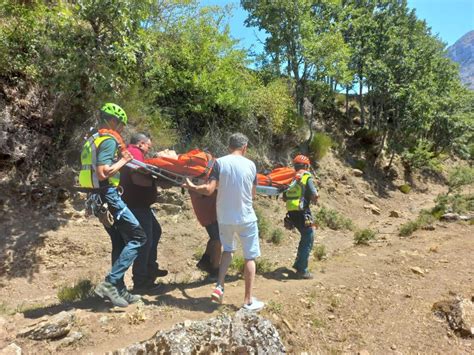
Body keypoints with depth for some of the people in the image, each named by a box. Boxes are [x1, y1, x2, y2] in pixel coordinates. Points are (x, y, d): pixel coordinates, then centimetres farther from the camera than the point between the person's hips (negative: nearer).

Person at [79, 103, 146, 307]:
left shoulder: (92, 140, 18)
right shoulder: (109, 140, -13)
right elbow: (103, 173, -24)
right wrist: (122, 161, -11)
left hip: (97, 198, 10)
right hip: (108, 196, -10)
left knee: (121, 243, 15)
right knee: (138, 238, -4)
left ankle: (119, 290, 20)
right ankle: (109, 283, -6)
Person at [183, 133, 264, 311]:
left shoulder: (220, 162, -6)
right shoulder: (250, 165, -3)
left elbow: (209, 190, -13)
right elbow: (253, 194, 4)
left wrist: (191, 186, 5)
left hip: (224, 217, 2)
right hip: (246, 217, -1)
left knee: (228, 250, 26)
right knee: (250, 257, 11)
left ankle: (219, 287, 16)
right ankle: (248, 301, 15)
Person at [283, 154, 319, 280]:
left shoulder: (292, 179, 14)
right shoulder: (307, 177, -5)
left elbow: (284, 198, 16)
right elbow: (315, 196, -16)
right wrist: (314, 200, 4)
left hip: (291, 213, 7)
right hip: (302, 213, -7)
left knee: (305, 237, 23)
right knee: (308, 240, 3)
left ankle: (298, 264, 29)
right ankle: (302, 270, 4)